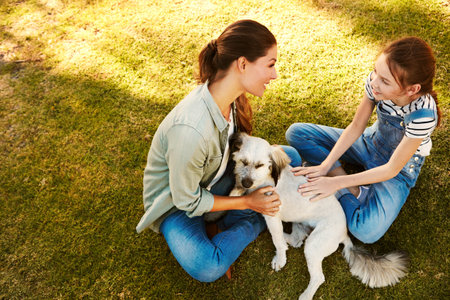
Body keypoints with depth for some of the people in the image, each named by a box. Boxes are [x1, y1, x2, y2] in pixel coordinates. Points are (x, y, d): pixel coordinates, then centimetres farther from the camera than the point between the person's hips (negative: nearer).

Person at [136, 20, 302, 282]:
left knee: (289, 157, -3)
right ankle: (254, 222, -5)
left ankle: (232, 222, -4)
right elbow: (187, 201, -24)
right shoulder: (190, 130, -40)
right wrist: (247, 202, -18)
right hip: (176, 201, -7)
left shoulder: (232, 98, -16)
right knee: (208, 269, -32)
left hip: (212, 179, 7)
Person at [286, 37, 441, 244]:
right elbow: (355, 127, -12)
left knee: (367, 231, -31)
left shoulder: (423, 114, -35)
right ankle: (352, 191, -13)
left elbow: (392, 170, -27)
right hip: (370, 143, 6)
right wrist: (325, 166, -22)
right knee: (296, 133, -10)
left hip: (400, 167, -5)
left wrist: (336, 182, -31)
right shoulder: (376, 81, -23)